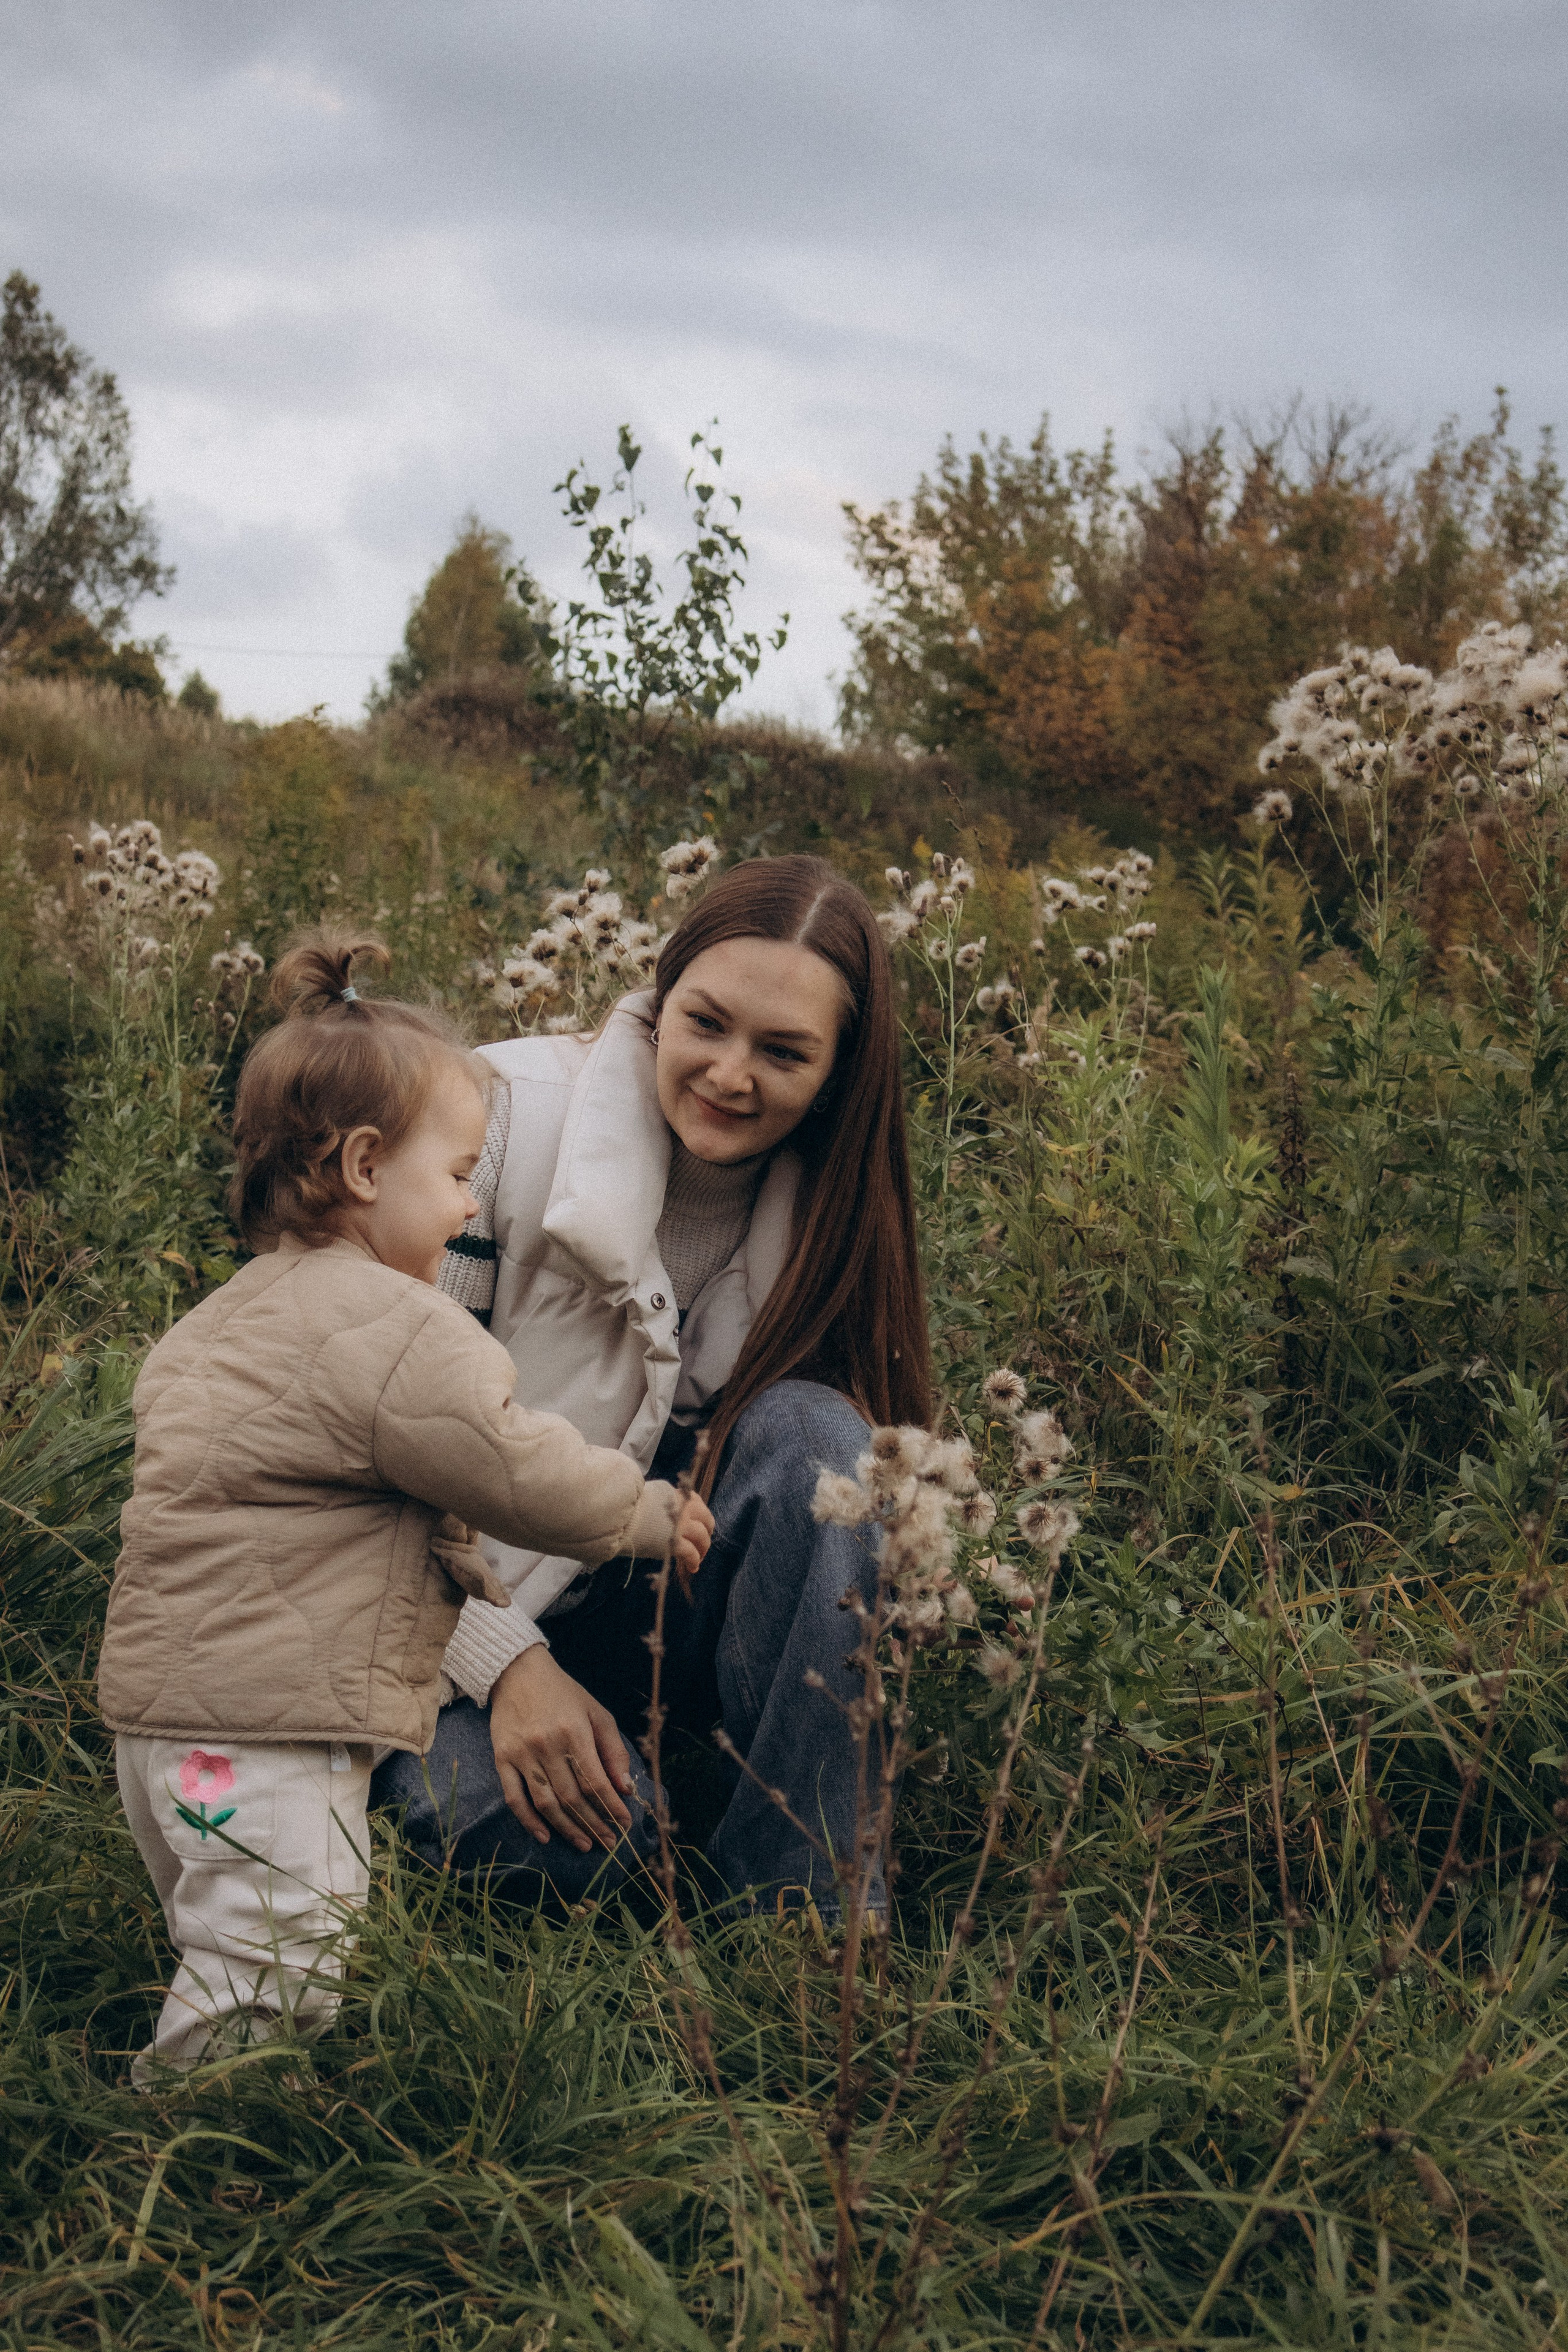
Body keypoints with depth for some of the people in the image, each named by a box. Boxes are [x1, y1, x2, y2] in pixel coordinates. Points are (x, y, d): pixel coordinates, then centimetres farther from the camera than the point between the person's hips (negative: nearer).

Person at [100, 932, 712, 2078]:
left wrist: (465, 1574, 26)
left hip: (172, 1700, 11)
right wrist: (654, 1514, 1)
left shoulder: (232, 1315, 17)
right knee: (268, 1991, -6)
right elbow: (519, 1469, -15)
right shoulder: (395, 1332, -17)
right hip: (261, 1732, -11)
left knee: (229, 1961, 19)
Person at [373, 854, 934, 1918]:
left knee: (810, 1428, -27)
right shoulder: (508, 1118, -17)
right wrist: (507, 1663, -22)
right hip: (473, 1605, -3)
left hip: (671, 1615, 4)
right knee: (536, 1827, -34)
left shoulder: (825, 1207, -5)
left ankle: (803, 1902, -20)